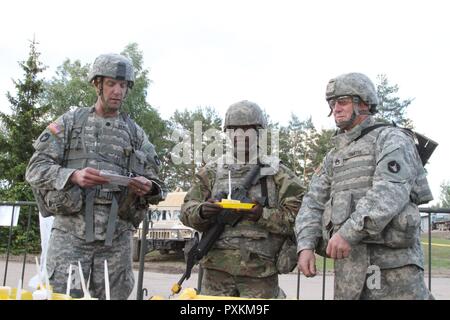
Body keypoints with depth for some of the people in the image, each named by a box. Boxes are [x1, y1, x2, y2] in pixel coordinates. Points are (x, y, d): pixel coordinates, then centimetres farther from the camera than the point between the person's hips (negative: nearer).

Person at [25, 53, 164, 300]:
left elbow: (153, 181, 14)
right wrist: (73, 176, -17)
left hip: (117, 237, 2)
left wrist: (148, 187, -10)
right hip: (71, 233, -2)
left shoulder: (135, 133, 14)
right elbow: (36, 168, 1)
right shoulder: (70, 122, 8)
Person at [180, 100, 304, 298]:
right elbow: (187, 209, 9)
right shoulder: (212, 172, 10)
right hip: (217, 269, 2)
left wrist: (264, 215, -19)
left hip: (260, 272, -2)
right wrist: (201, 212, -14)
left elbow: (298, 216, -4)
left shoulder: (279, 174, 4)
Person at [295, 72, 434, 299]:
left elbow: (391, 191, -17)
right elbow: (313, 203, 11)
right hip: (348, 263, 6)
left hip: (392, 262, -6)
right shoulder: (334, 156, 20)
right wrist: (306, 245, -6)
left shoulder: (391, 139, 0)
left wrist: (349, 232, -27)